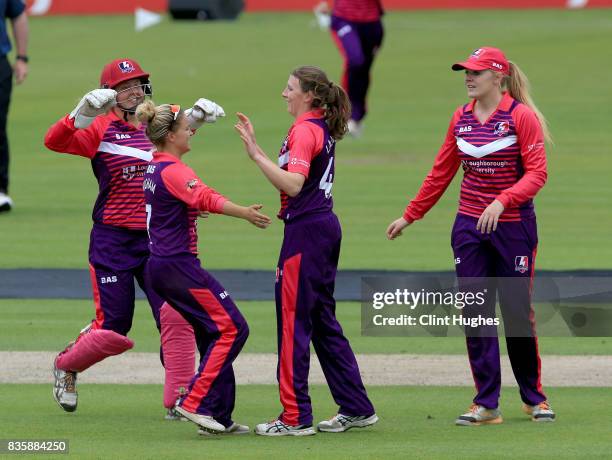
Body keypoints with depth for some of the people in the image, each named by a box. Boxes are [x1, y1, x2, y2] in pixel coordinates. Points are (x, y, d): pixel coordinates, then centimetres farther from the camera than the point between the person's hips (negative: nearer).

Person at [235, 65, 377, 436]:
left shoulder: (305, 130, -14)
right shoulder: (322, 129, 15)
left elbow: (293, 184, -26)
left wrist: (256, 154, -26)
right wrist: (256, 148, 16)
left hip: (306, 230, -10)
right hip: (326, 226, 10)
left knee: (294, 321, -5)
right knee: (323, 321, 16)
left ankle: (295, 417, -4)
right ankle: (357, 408, 18)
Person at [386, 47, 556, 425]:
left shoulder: (522, 116, -8)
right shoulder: (462, 118, 8)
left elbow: (537, 173, -14)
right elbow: (441, 173, 16)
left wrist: (502, 201, -28)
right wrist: (409, 216, 18)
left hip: (514, 226, -5)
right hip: (469, 226, 5)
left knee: (518, 312, 0)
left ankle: (534, 397, 17)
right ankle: (486, 404, 4)